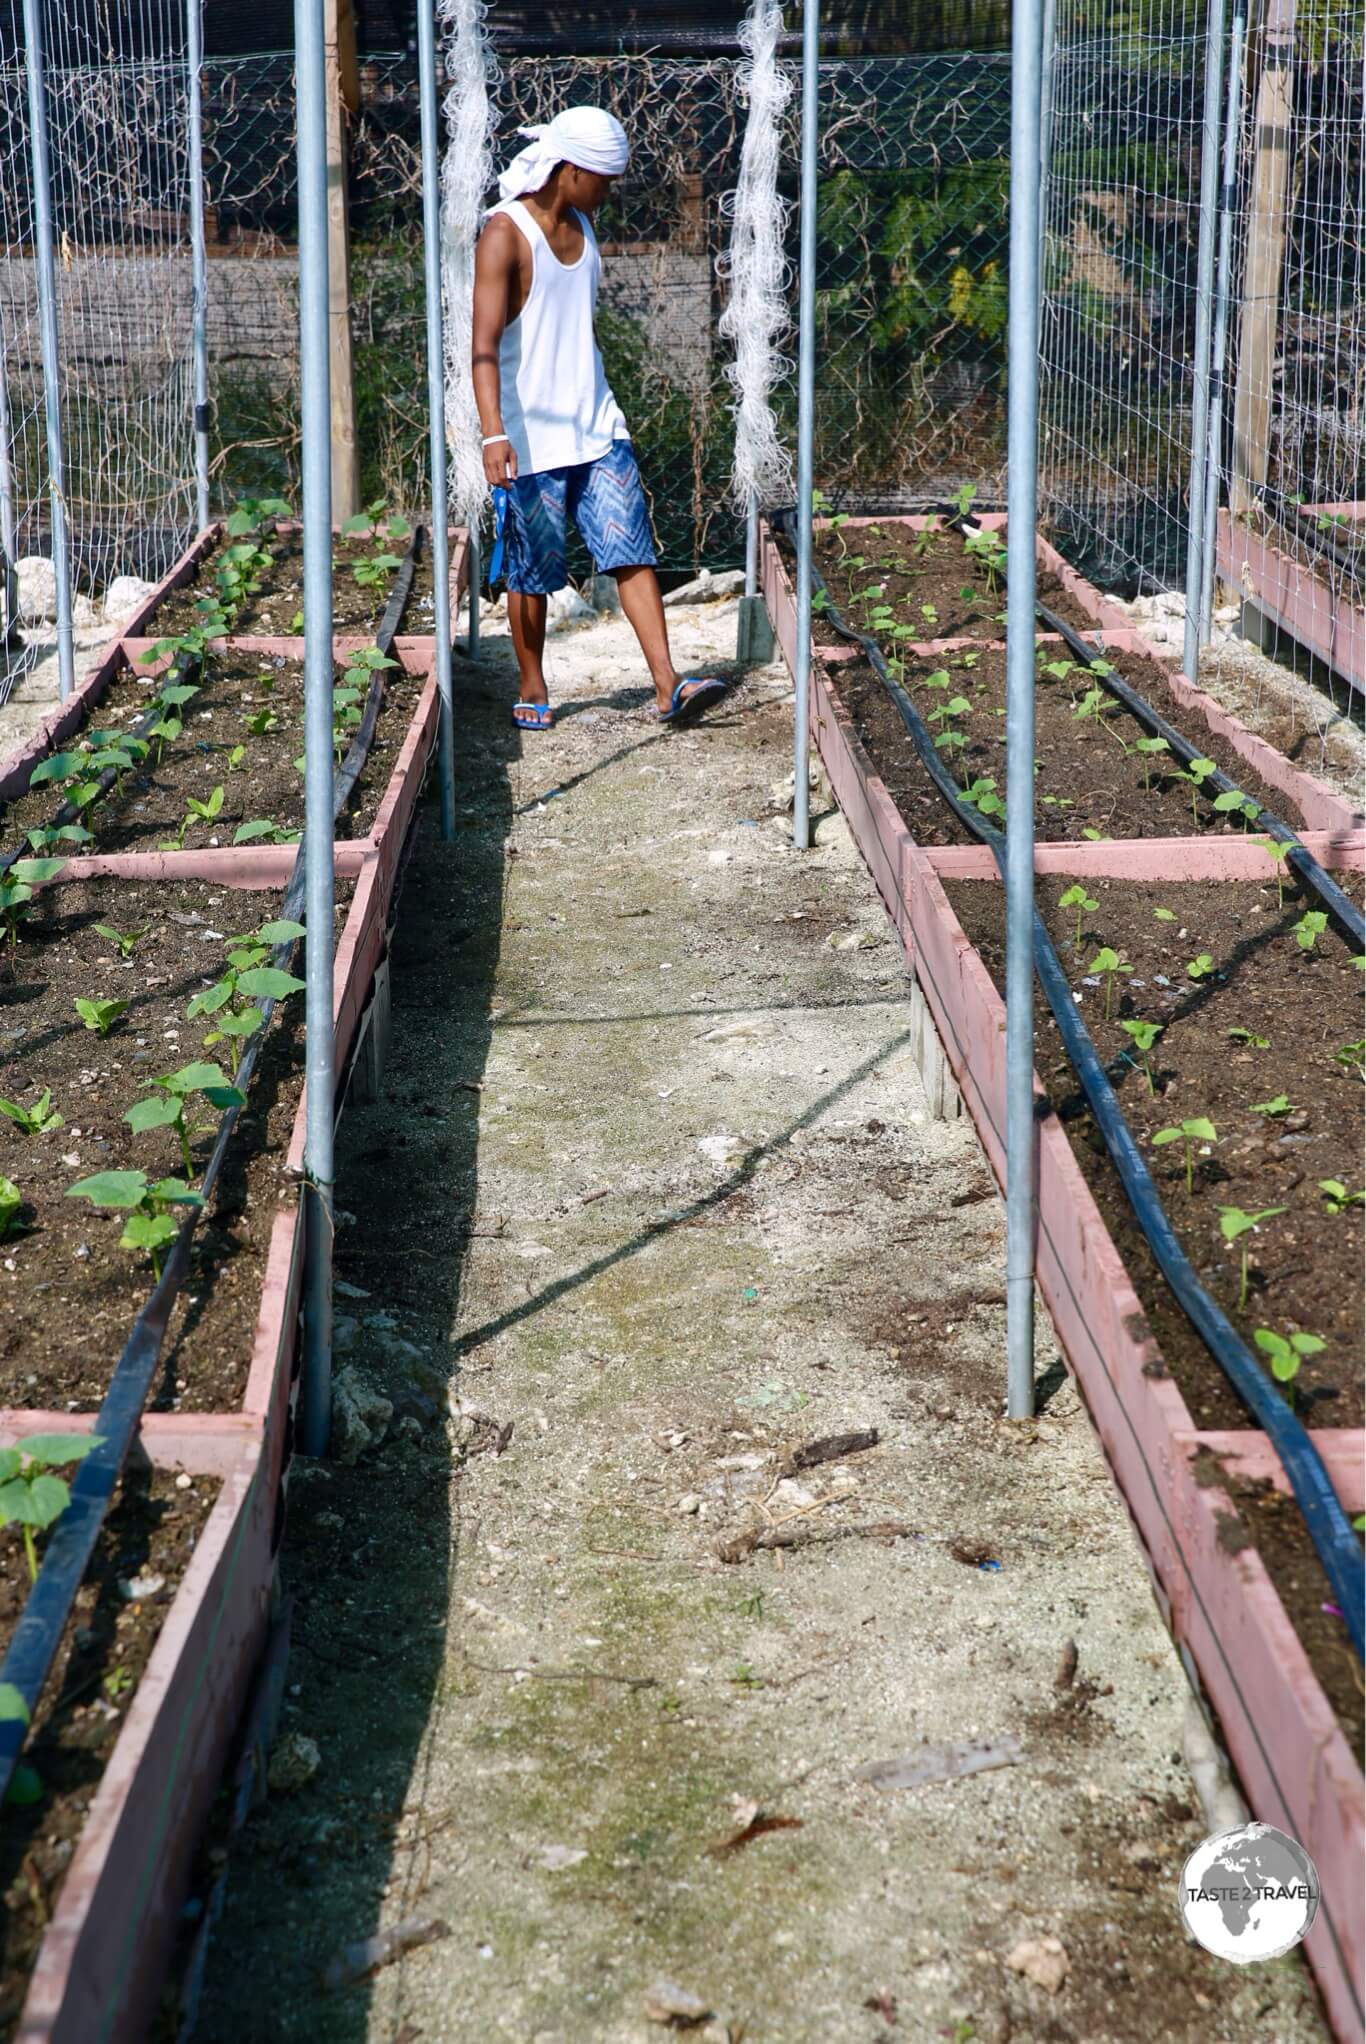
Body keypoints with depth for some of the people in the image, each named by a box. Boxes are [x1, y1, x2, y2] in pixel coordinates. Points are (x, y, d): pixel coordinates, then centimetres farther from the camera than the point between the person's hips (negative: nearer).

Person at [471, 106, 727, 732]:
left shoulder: (582, 225, 10)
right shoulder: (505, 234, -14)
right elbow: (485, 344, -22)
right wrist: (493, 434, -32)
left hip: (596, 426, 7)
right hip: (531, 438, -6)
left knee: (633, 550, -2)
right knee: (531, 571, 4)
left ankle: (667, 685, -5)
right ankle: (533, 690, 21)